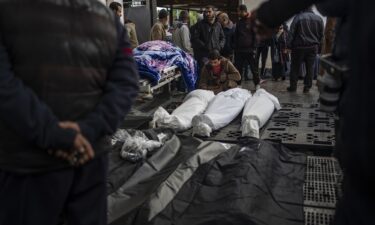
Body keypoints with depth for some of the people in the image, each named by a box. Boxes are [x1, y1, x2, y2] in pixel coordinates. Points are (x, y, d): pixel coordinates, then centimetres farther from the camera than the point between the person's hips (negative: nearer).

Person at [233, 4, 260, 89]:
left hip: (250, 50, -4)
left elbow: (256, 35, -5)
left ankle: (257, 84, 13)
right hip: (239, 50, 5)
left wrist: (254, 47, -11)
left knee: (254, 68, 3)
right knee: (238, 68, 5)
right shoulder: (239, 22, 13)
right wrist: (235, 48, 8)